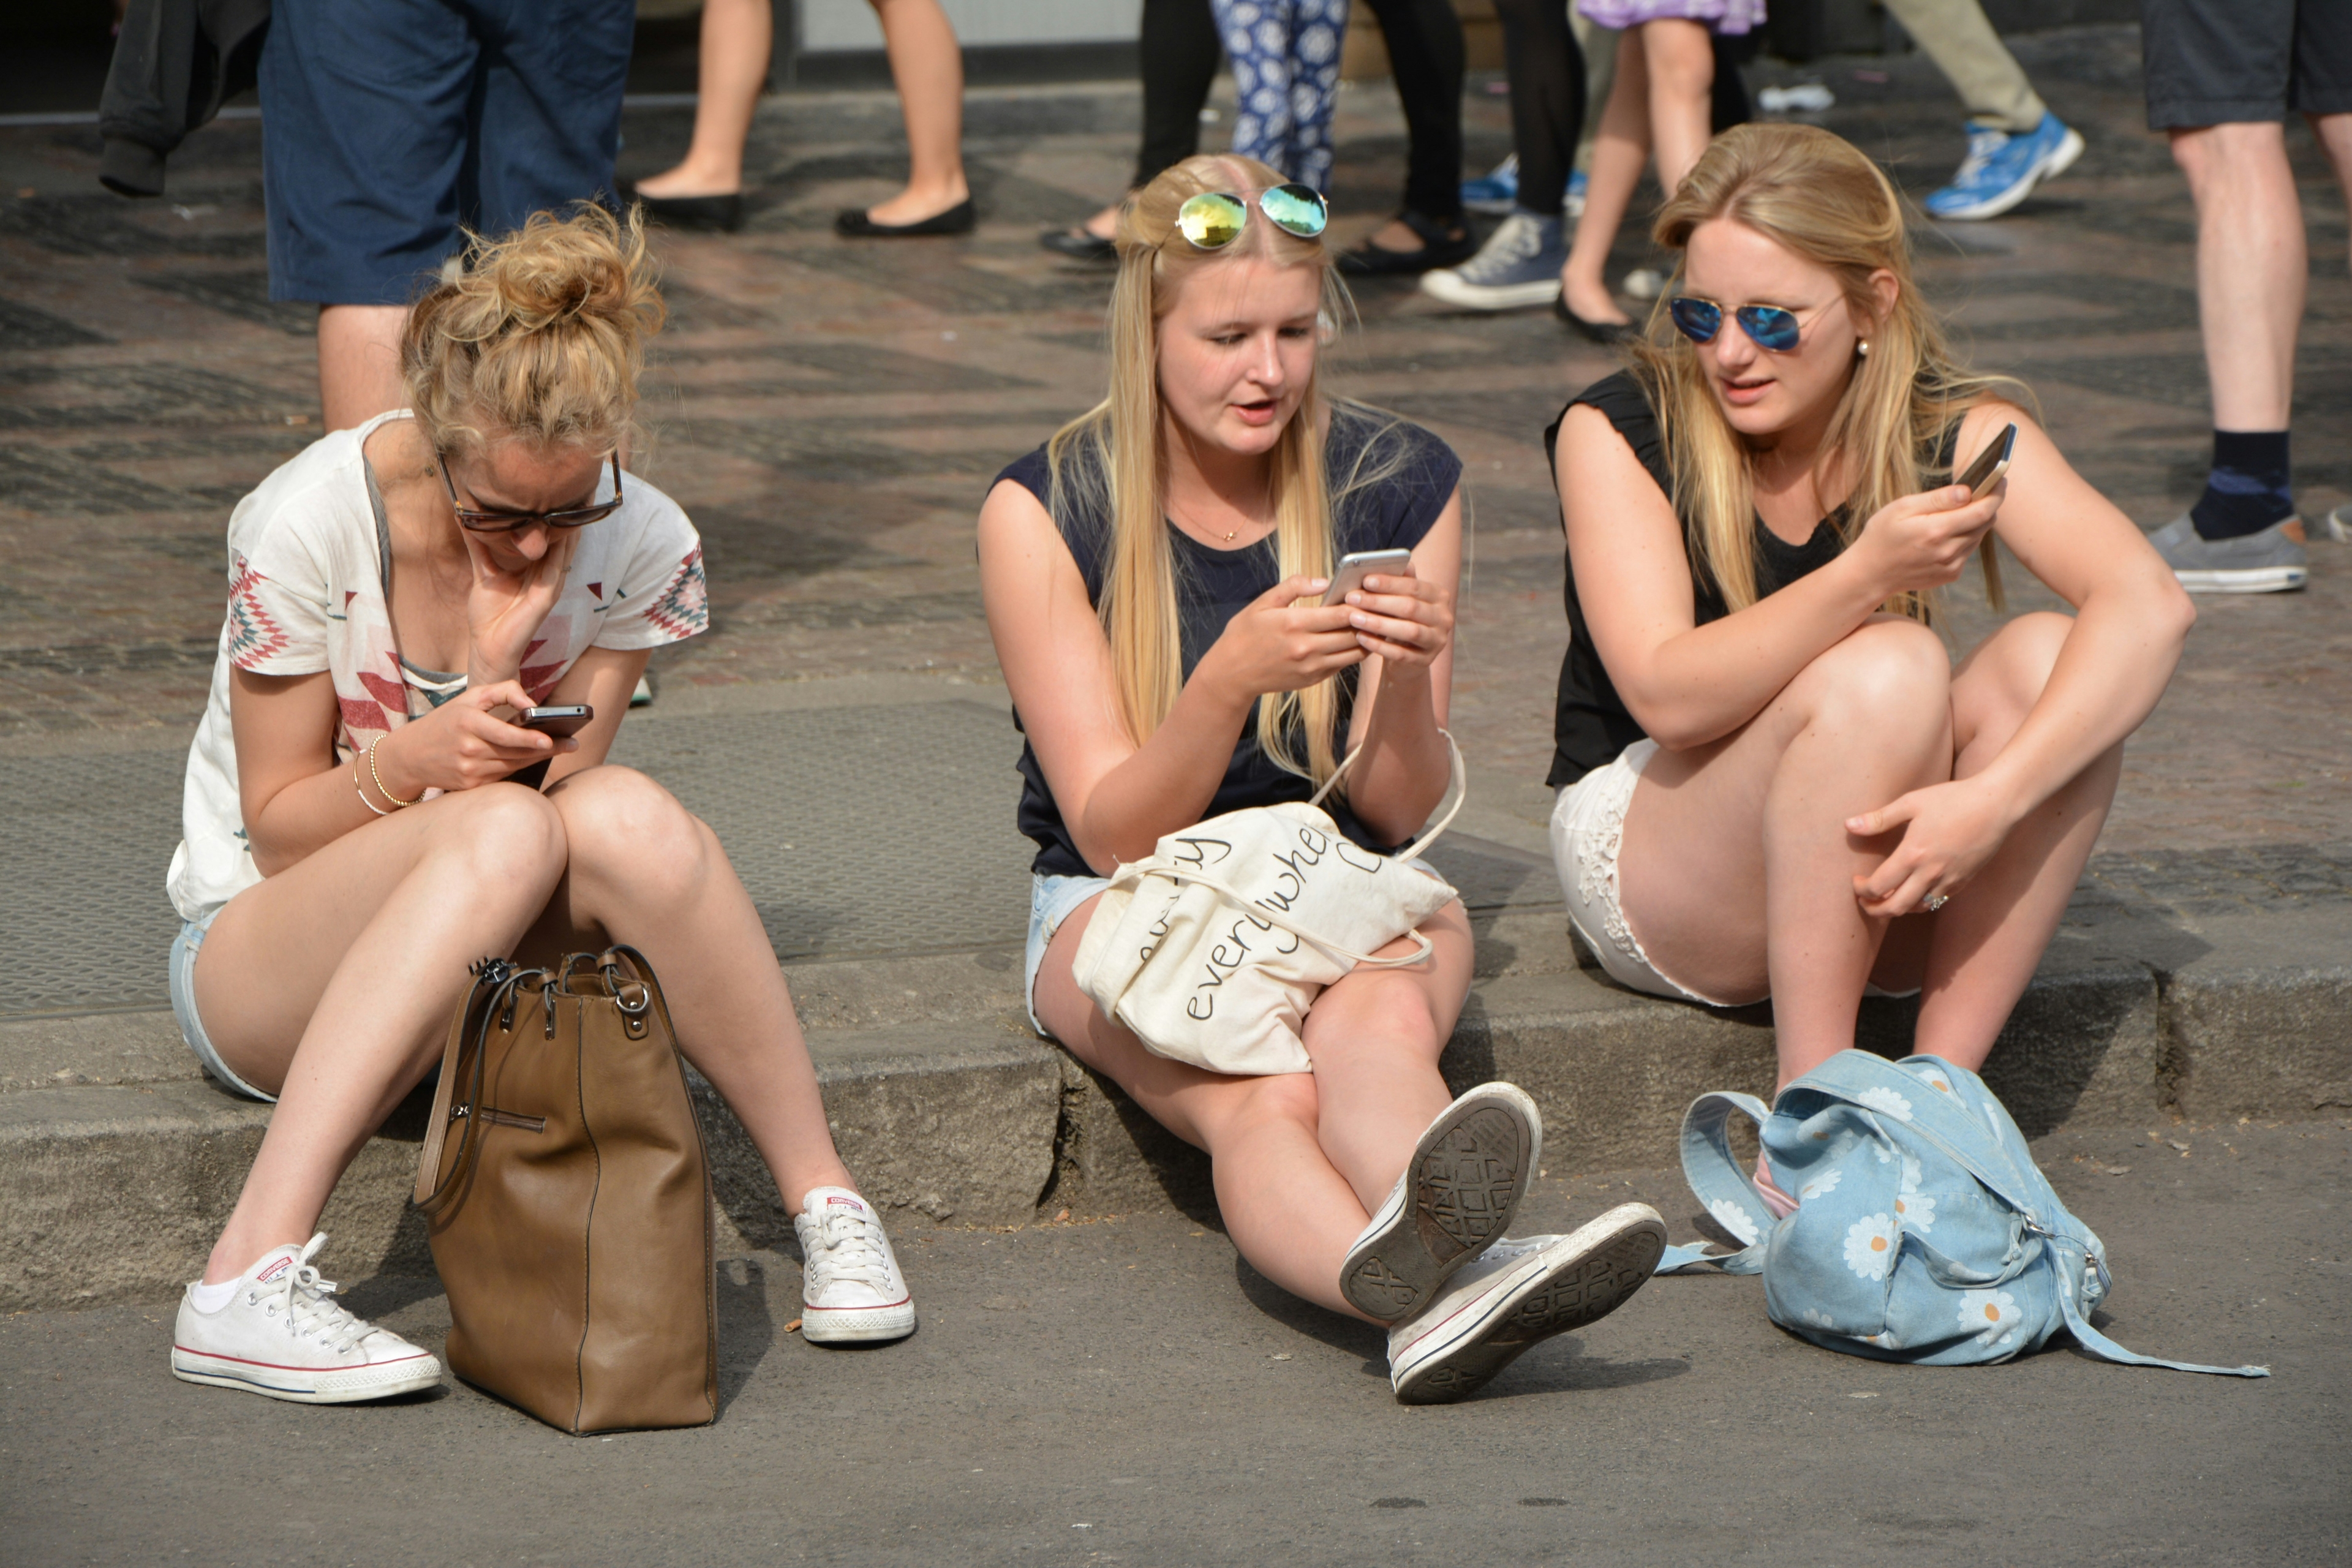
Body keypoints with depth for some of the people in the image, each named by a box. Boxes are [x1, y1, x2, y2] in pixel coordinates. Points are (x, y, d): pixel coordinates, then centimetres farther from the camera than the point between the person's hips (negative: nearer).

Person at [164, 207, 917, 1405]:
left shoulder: (645, 550, -9)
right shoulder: (307, 523, -18)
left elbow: (558, 782, -8)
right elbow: (279, 829, -12)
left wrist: (500, 666, -26)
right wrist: (415, 760, -31)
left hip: (497, 952, 3)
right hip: (258, 957, -3)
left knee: (624, 816, -32)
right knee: (501, 832, -37)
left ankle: (825, 1206, -21)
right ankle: (250, 1279, -43)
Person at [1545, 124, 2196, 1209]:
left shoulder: (1953, 431, -8)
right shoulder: (1616, 432, -12)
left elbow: (2150, 609, -24)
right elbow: (1671, 695, -25)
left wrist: (1993, 796, -39)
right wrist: (1866, 576, -39)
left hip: (1875, 876, 3)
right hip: (1646, 872, -3)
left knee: (2050, 663, -24)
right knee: (1889, 672, -30)